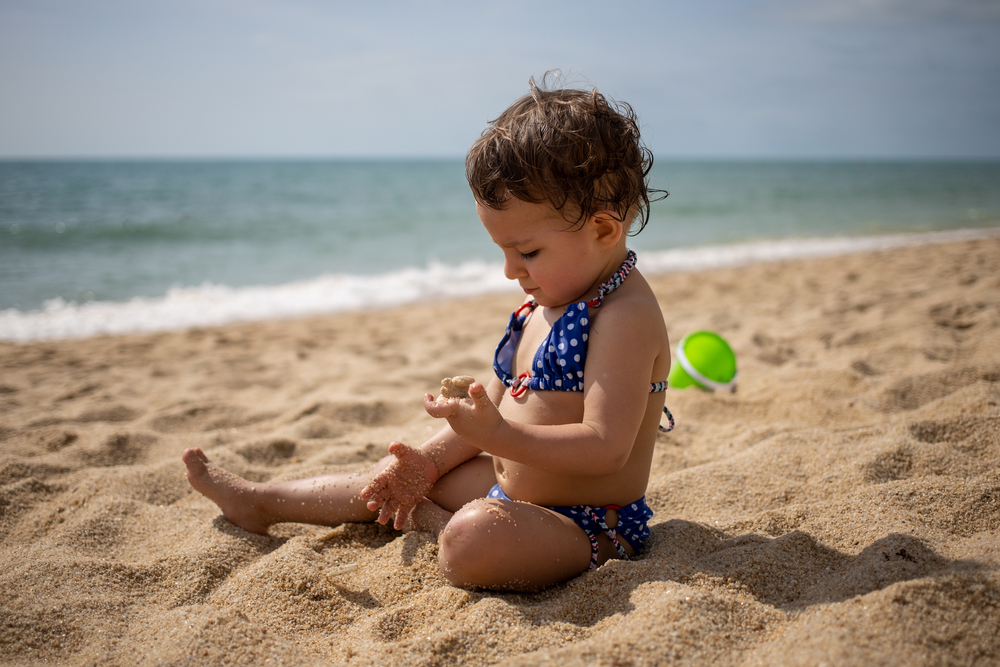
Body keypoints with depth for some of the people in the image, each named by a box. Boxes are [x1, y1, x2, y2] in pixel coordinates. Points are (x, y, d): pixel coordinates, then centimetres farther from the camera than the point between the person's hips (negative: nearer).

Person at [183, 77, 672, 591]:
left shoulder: (625, 316, -21)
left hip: (589, 527, -9)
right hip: (512, 488, 10)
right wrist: (428, 461, 5)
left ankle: (430, 519, -1)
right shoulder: (545, 304, 9)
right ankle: (260, 502, 36)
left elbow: (606, 448, -28)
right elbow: (493, 405, 15)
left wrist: (498, 436, -35)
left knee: (473, 540, -37)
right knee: (398, 472, 17)